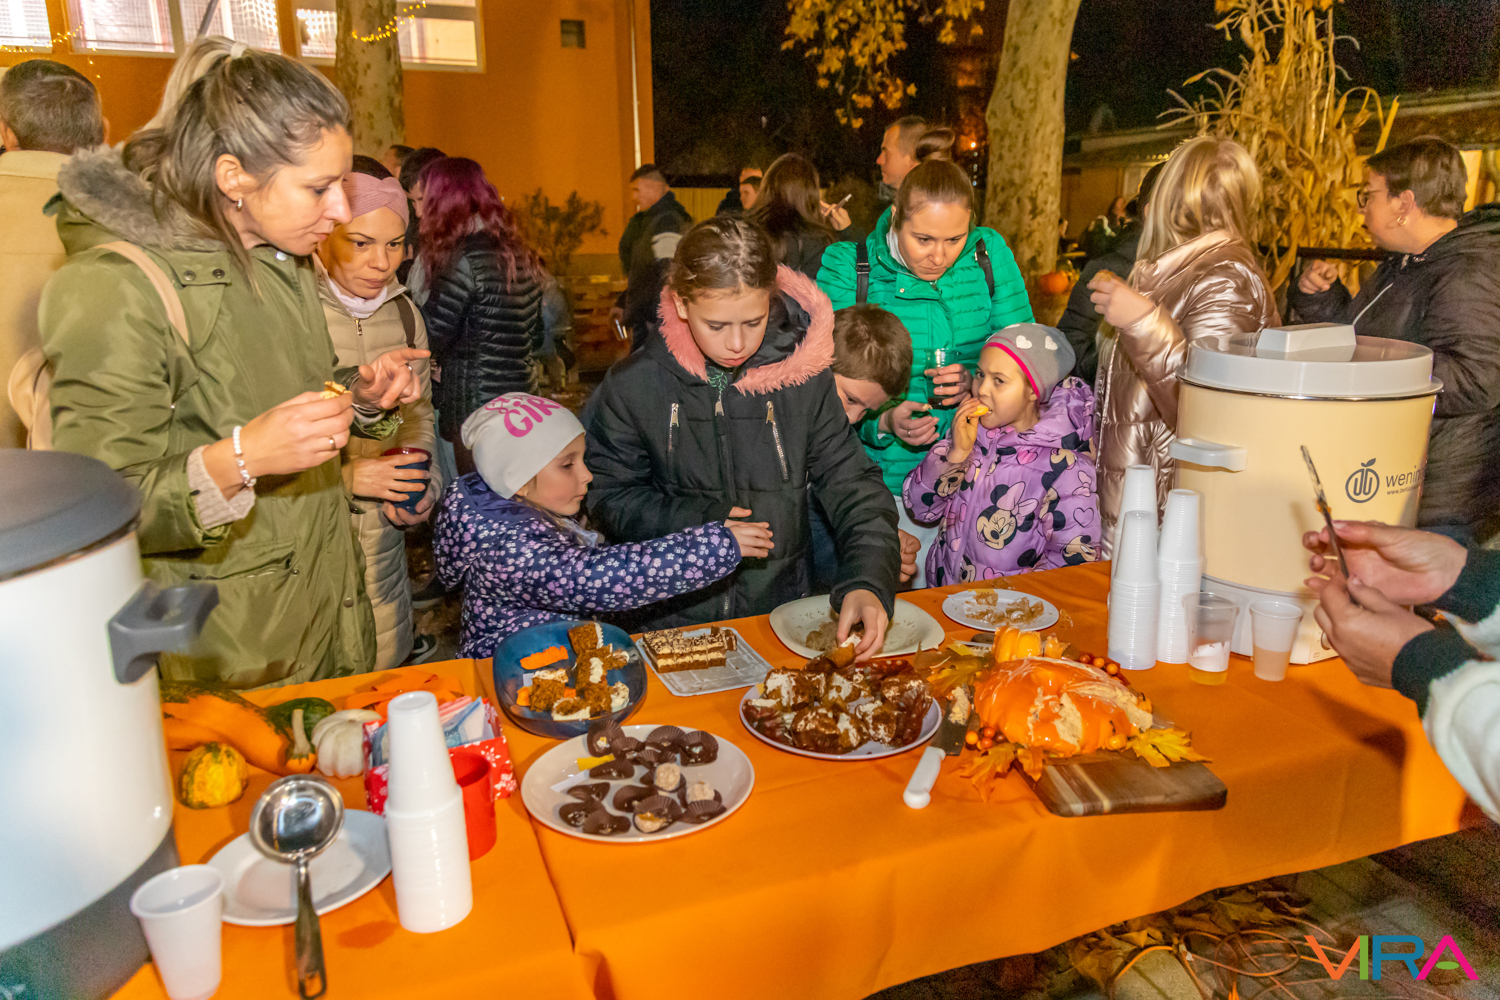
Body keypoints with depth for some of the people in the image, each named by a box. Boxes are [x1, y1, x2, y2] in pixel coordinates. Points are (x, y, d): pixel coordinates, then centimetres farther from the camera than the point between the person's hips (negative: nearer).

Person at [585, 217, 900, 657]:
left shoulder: (803, 377, -3)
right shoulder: (633, 385, -4)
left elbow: (852, 486, -3)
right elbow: (608, 495, 3)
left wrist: (868, 582, -19)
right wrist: (697, 522, -12)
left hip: (785, 612, 1)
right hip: (676, 620, 0)